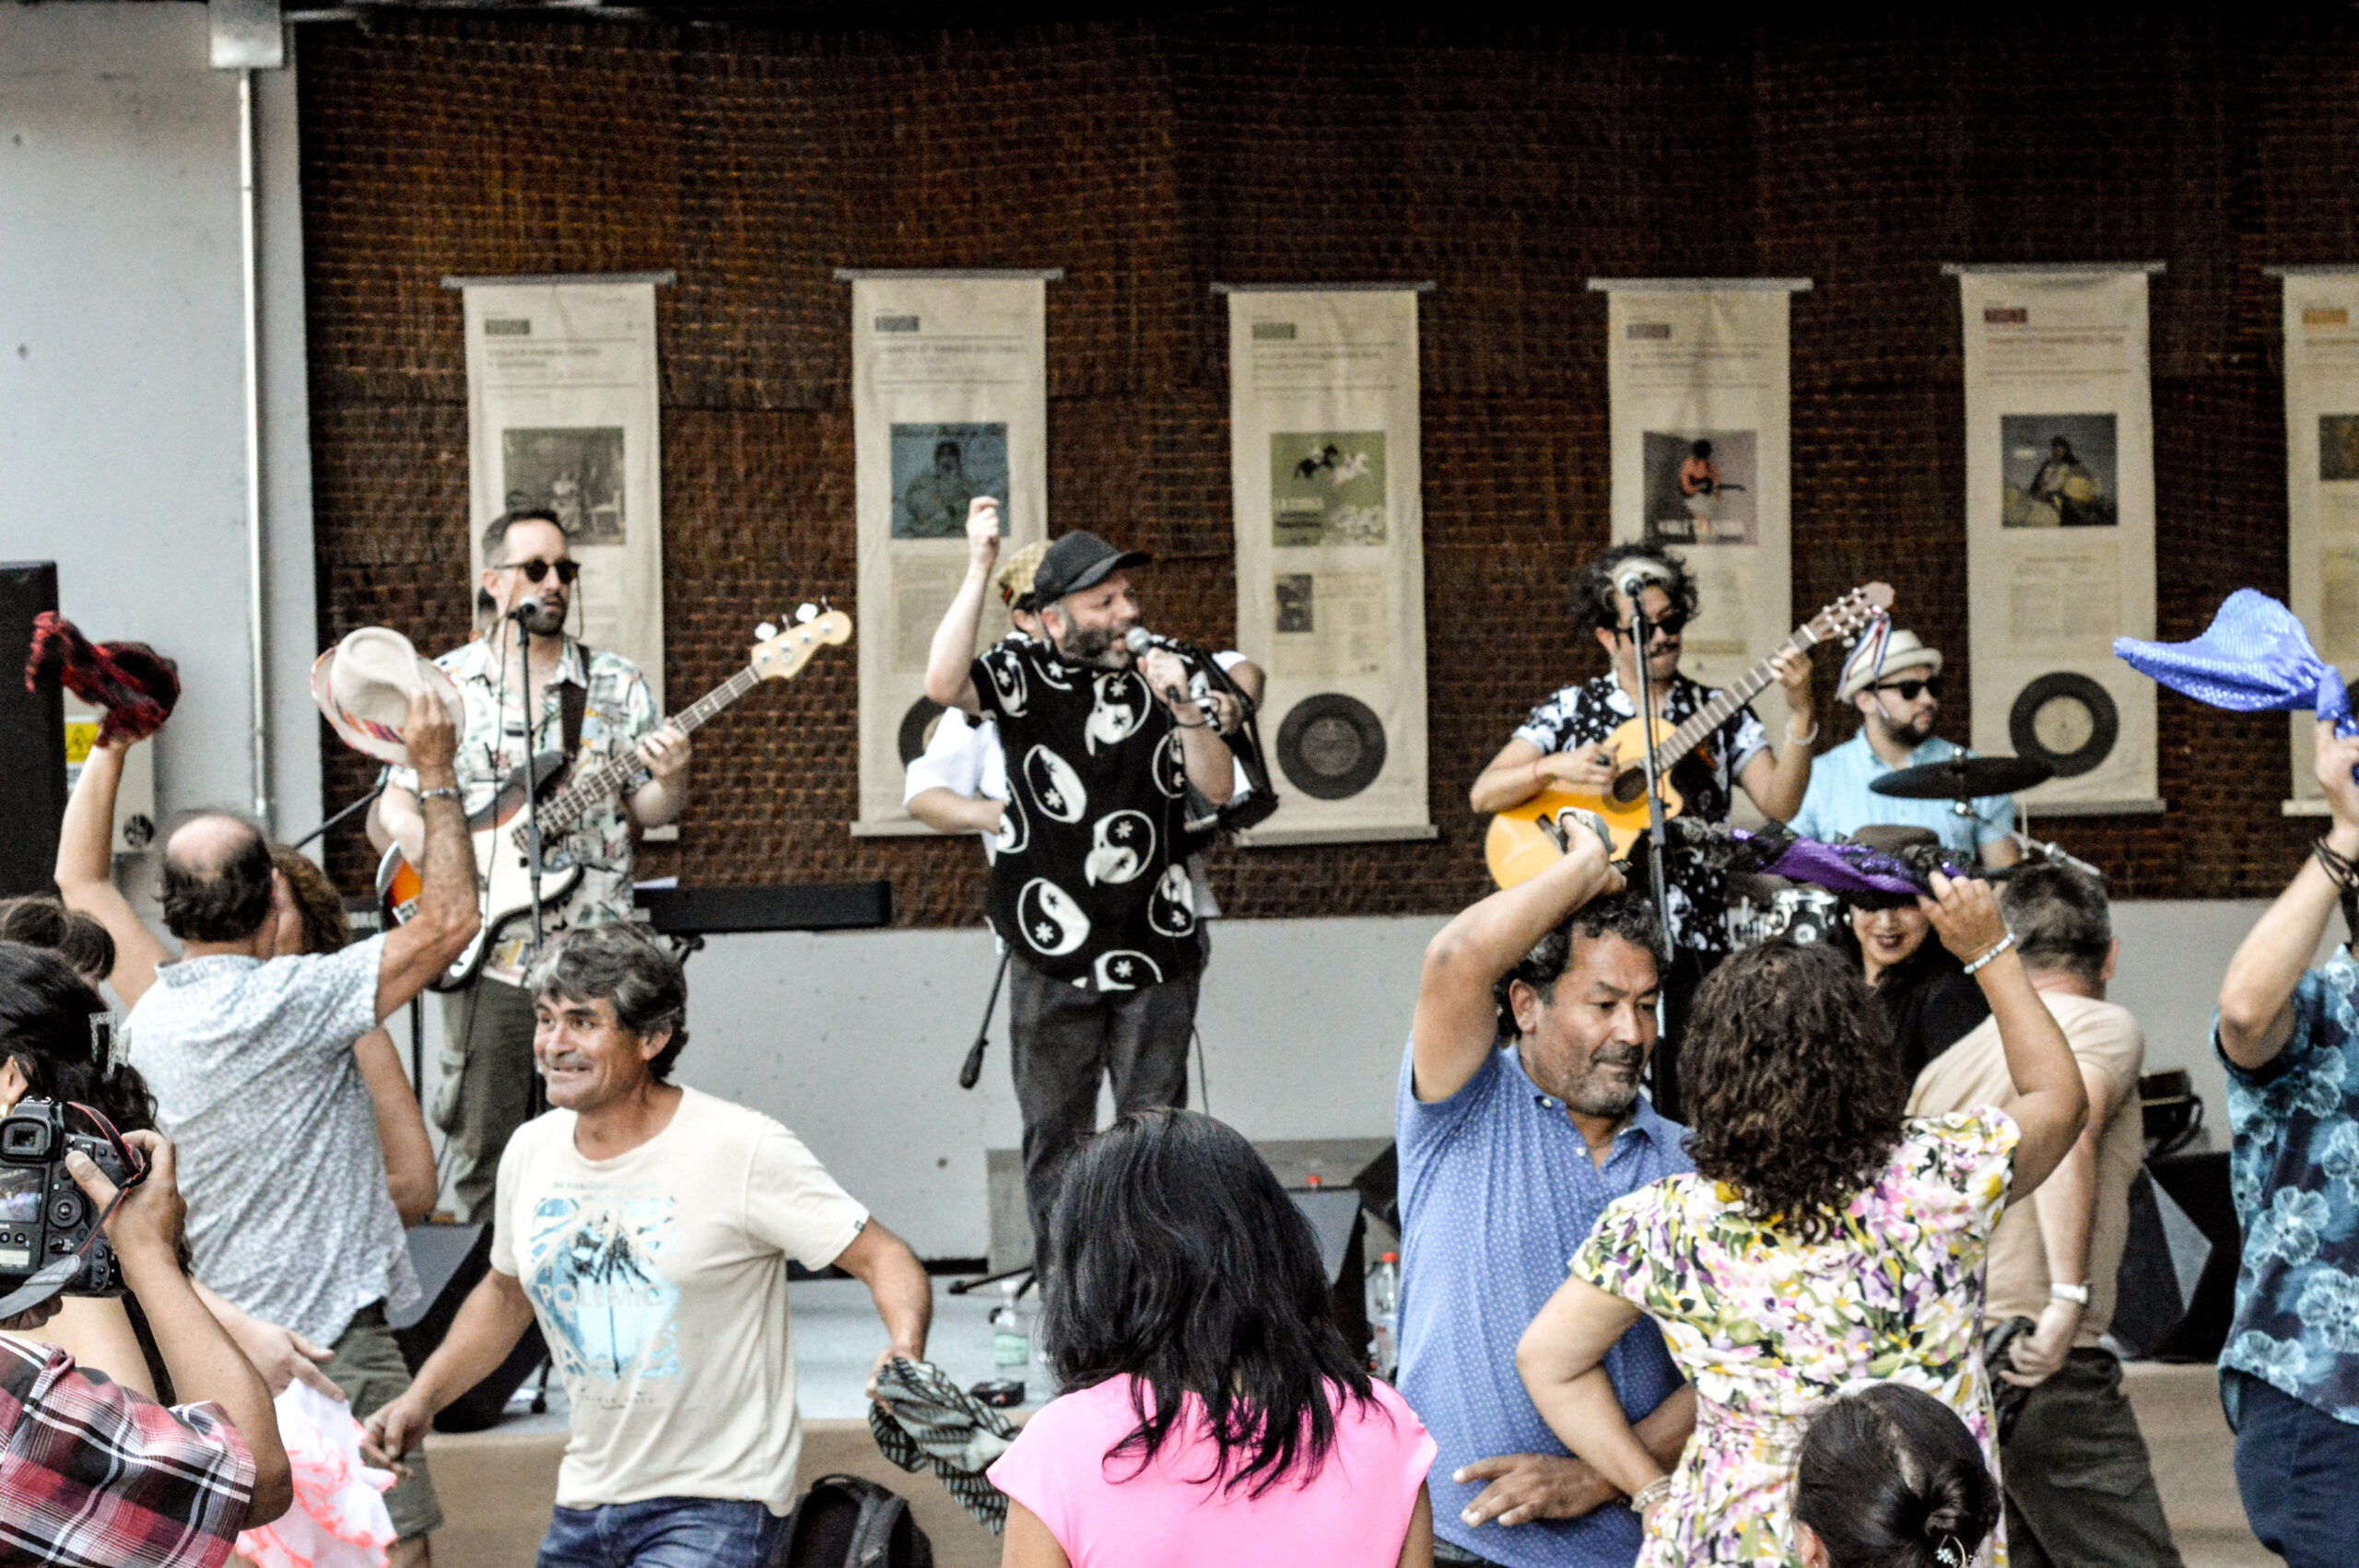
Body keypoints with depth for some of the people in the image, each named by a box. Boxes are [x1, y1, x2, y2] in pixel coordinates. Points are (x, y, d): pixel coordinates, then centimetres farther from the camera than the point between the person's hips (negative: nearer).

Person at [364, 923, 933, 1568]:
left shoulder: (742, 1148, -15)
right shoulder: (530, 1151, 3)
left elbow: (884, 1258, -14)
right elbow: (505, 1294, 21)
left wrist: (906, 1352, -33)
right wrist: (422, 1398, 10)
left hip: (716, 1504, -6)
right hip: (584, 1503, 7)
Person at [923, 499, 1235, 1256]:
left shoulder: (1165, 667, 7)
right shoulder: (1023, 670, -1)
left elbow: (1219, 788, 2)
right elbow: (944, 684, -22)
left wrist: (1179, 706, -14)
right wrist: (979, 571, -24)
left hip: (1157, 942, 2)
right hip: (1053, 950, -1)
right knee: (1054, 1131, 5)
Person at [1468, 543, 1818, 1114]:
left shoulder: (1719, 713, 8)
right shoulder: (1570, 711, 7)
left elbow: (1779, 803, -4)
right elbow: (1484, 794, 0)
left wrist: (1799, 714, -16)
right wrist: (1555, 768, -17)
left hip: (1691, 948, 1)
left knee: (1683, 1105, -6)